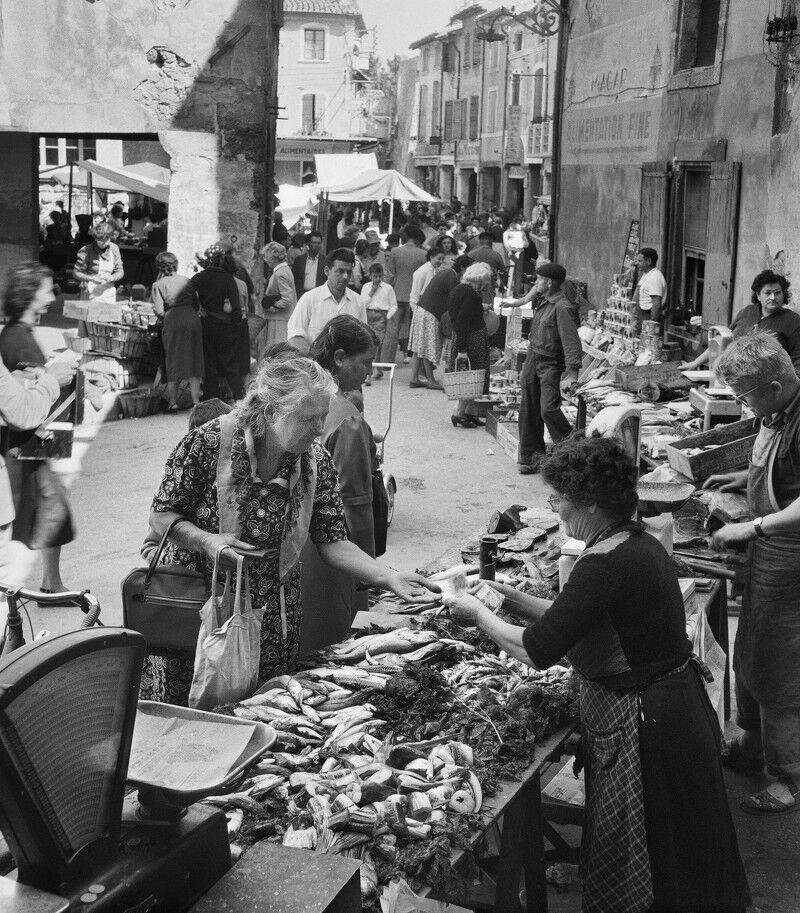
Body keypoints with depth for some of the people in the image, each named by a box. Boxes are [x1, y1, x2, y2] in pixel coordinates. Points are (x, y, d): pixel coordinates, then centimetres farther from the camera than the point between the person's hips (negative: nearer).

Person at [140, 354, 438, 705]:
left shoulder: (317, 461, -6)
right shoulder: (209, 442, -18)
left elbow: (333, 542, -2)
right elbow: (162, 516, -10)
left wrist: (390, 578, -13)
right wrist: (207, 541, -28)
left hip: (271, 617, 3)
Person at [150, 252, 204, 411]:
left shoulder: (158, 285, 5)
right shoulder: (187, 281, 14)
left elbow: (159, 311, -3)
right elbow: (196, 304, 13)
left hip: (173, 321, -2)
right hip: (193, 319, 2)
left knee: (173, 361, 7)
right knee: (193, 360, 7)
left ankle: (173, 402, 5)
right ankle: (196, 401, 3)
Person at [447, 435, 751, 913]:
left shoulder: (606, 565, -27)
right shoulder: (638, 542, 4)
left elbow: (538, 651, -25)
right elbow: (577, 619, 14)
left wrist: (478, 612, -11)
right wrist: (518, 601, 9)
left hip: (642, 725, -10)